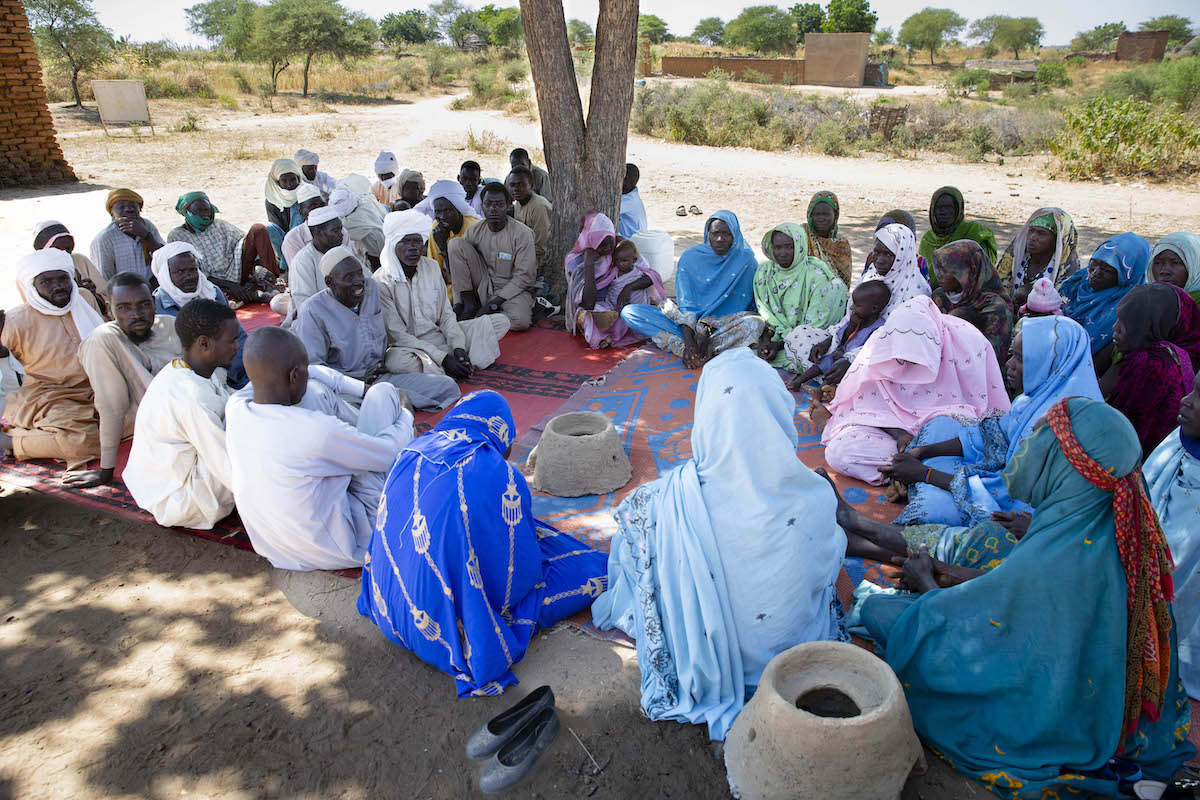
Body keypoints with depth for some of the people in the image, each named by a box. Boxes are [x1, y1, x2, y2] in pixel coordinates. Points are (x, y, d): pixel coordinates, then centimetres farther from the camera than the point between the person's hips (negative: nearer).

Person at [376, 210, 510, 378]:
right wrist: (443, 358, -24)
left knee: (500, 321, -5)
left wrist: (458, 347, -14)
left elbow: (446, 315, 6)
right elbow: (397, 336, -16)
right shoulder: (382, 282, -13)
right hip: (408, 348, -5)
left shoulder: (431, 266, 4)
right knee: (395, 361, -43)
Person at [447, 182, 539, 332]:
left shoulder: (522, 233, -13)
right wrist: (458, 304, -8)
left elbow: (525, 276, -15)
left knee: (521, 320, -38)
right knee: (456, 243, -13)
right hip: (484, 285, 4)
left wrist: (493, 304, -19)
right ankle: (470, 305, -11)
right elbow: (459, 268, 3)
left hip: (512, 290, -3)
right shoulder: (475, 231, -1)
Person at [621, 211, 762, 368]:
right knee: (629, 311, -17)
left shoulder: (747, 261, -6)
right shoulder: (691, 257, -3)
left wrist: (705, 329, -23)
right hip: (690, 321, 2)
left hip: (725, 323, -2)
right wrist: (689, 341, -25)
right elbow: (686, 304, -9)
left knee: (756, 324, -37)